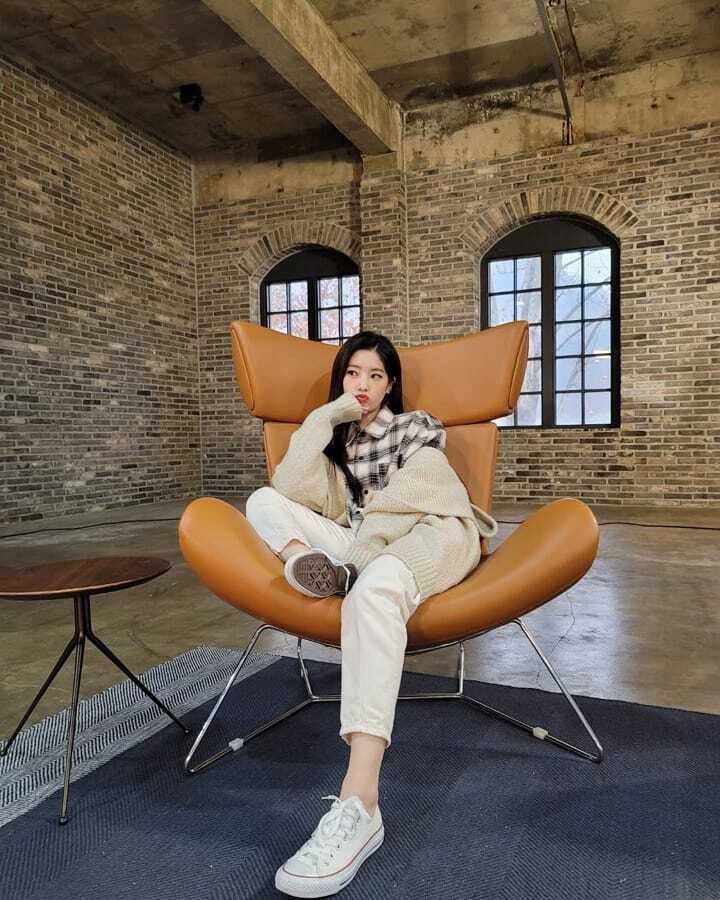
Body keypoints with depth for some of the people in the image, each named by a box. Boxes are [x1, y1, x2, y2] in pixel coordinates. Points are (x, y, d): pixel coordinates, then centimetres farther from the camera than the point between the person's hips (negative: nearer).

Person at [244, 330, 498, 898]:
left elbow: (407, 500, -1)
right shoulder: (336, 438, 24)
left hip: (435, 533, -4)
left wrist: (359, 551, -14)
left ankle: (359, 806, -50)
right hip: (364, 548, 5)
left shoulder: (417, 426, 17)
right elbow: (292, 489, 2)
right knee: (264, 502, -8)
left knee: (375, 584, -39)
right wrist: (327, 416, 0)